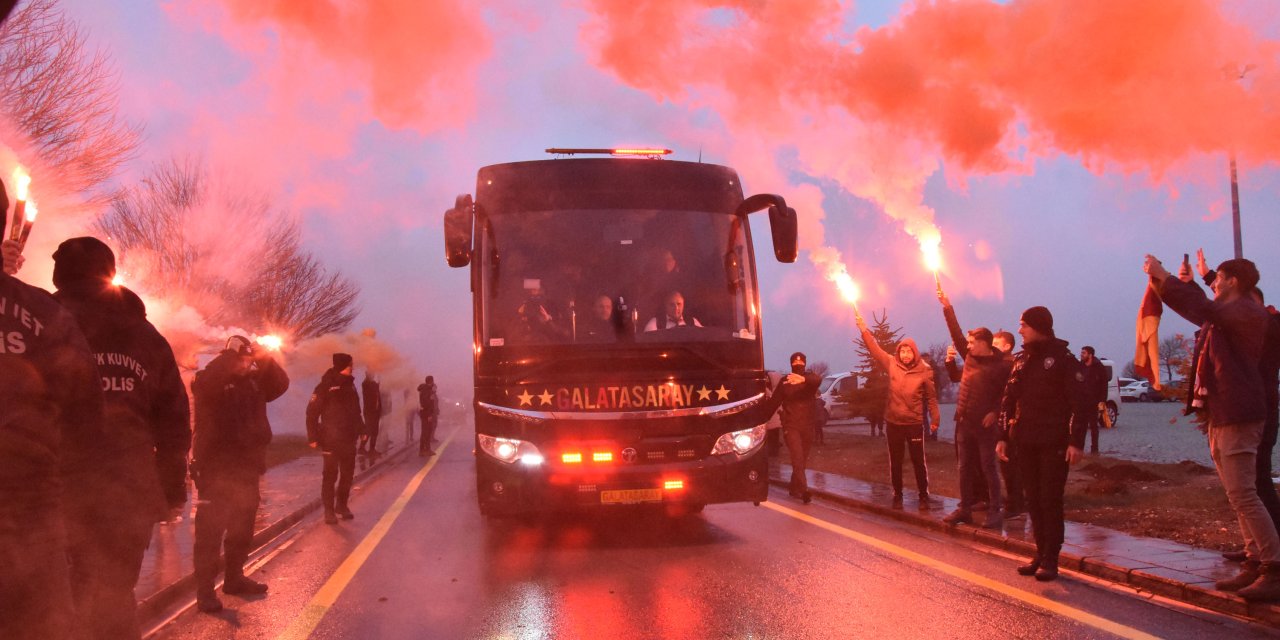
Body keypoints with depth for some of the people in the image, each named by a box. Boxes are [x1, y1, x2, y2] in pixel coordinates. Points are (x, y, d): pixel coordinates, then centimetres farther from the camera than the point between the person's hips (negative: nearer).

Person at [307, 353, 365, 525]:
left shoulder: (349, 385, 10)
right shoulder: (326, 386, -11)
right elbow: (312, 413, -11)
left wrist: (361, 429, 14)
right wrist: (313, 437, -14)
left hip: (349, 439, 6)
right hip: (330, 439, -6)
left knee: (348, 473, 11)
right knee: (330, 474, -2)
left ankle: (342, 505, 24)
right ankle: (329, 510, 5)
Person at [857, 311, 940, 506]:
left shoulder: (924, 371, -6)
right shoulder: (892, 364, -1)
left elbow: (931, 396, 0)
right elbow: (875, 350, -1)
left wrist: (935, 417, -3)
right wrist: (864, 329, -8)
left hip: (915, 423, -2)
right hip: (893, 423, 2)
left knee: (918, 461, 3)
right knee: (895, 462, 10)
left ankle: (924, 495, 15)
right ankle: (897, 494, 21)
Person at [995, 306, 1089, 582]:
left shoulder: (1063, 359, -6)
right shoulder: (1020, 360, 12)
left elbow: (1079, 403, -10)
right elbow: (1008, 401, 15)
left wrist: (1076, 441, -17)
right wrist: (1004, 437, 10)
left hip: (1054, 443, -6)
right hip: (1025, 442, 6)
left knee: (1050, 500, -4)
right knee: (1033, 500, 8)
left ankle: (1051, 559, 2)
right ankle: (1041, 554, 16)